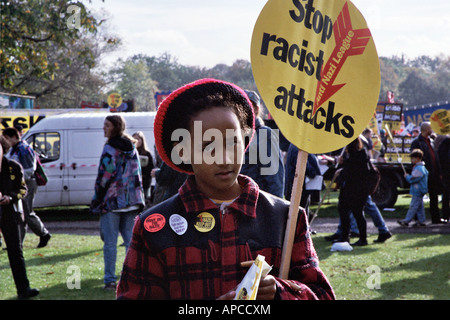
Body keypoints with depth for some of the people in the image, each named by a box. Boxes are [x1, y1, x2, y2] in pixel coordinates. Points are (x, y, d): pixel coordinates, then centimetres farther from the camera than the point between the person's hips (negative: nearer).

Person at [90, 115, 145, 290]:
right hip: (131, 202, 7)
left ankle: (110, 280, 0)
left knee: (110, 242, -1)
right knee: (131, 240, 9)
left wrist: (96, 199, -6)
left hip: (112, 201, -7)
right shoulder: (131, 148, 12)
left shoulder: (110, 149, -10)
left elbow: (104, 176, -13)